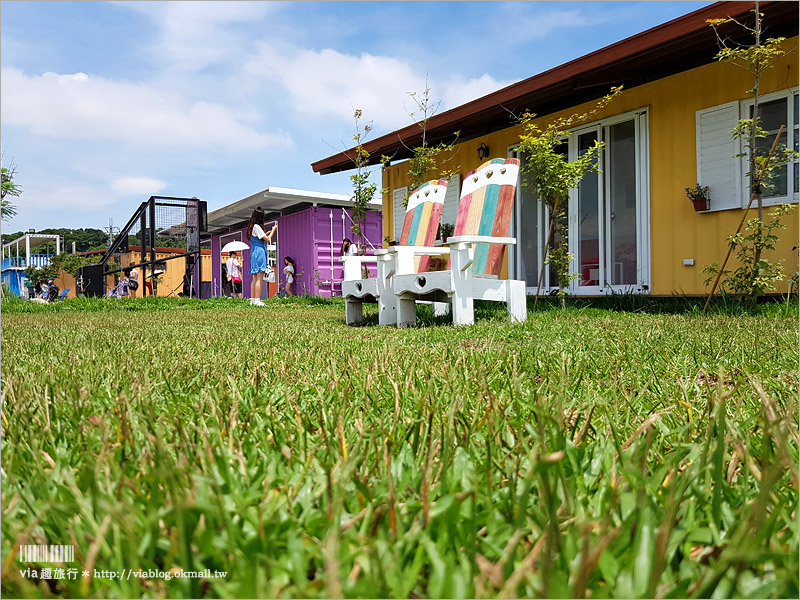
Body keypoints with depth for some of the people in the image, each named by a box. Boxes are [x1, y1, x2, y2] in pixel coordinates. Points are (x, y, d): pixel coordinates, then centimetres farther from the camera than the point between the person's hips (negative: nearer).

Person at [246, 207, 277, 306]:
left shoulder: (251, 227, 18)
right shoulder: (257, 227, -9)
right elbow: (267, 239, -9)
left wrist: (268, 233, 22)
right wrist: (273, 230, 4)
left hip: (254, 254, 10)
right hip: (259, 253, -10)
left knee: (255, 279, 8)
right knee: (259, 279, -12)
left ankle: (252, 300, 7)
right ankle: (257, 300, -16)